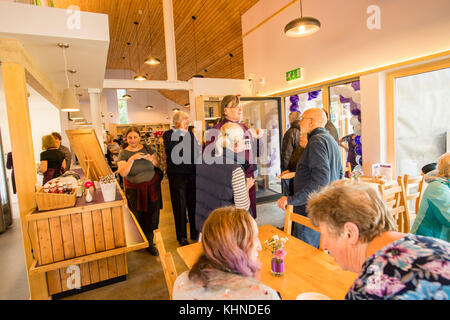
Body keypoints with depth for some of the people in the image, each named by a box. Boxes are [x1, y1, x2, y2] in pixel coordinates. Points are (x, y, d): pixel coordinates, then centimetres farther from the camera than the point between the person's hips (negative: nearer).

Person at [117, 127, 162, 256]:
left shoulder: (147, 148, 2)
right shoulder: (123, 153, -5)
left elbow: (157, 164, 7)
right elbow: (123, 173, -16)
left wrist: (150, 158, -14)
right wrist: (132, 159, -28)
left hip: (152, 187, 2)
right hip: (135, 190, -2)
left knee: (151, 216, 7)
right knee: (138, 217, 5)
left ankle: (149, 243, 23)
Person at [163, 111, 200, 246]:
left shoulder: (190, 133, 9)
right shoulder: (168, 134, -5)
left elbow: (196, 150, 11)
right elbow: (171, 148, -26)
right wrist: (181, 131, -19)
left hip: (192, 174, 4)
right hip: (177, 175, -4)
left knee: (193, 204, 12)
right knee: (179, 206, 7)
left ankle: (195, 233, 29)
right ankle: (182, 237, 22)